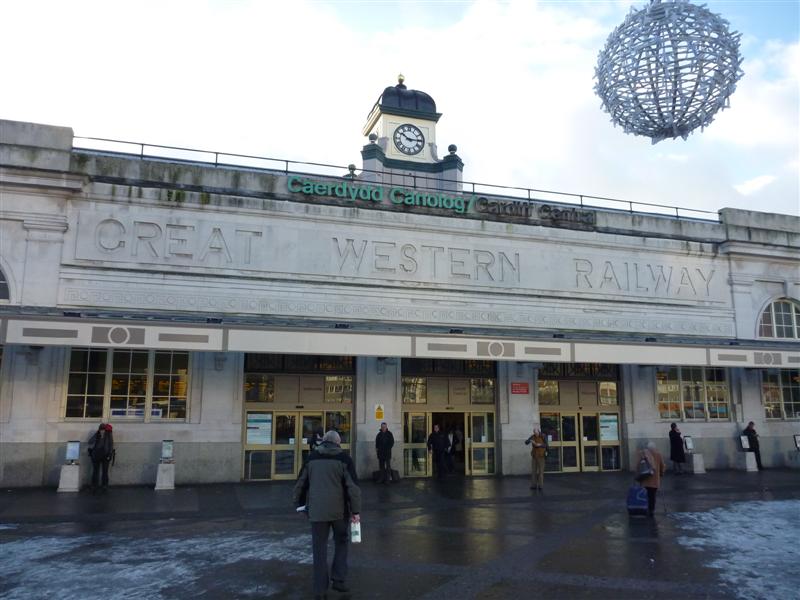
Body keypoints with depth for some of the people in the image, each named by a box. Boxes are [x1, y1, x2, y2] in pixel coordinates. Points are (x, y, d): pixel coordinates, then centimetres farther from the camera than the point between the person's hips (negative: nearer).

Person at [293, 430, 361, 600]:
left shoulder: (312, 458, 6)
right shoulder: (343, 458, -3)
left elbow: (301, 483, 12)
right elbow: (353, 486, -8)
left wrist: (299, 503, 26)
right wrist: (356, 511, -4)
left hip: (317, 511, 2)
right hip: (339, 510, -2)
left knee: (319, 549, 8)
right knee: (341, 543, 18)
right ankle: (338, 579, 12)